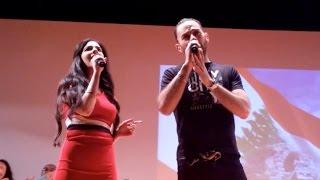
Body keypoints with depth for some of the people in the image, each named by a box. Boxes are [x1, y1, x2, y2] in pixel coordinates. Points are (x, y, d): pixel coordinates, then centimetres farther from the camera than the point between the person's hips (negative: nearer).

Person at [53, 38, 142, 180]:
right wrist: (96, 72, -5)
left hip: (104, 165, 5)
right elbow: (84, 109, -13)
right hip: (75, 162, -4)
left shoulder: (107, 93, 21)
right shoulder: (70, 85, 9)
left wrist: (118, 131, 4)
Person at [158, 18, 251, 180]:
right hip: (191, 166, -1)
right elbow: (164, 108, -11)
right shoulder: (172, 74, 7)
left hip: (228, 163, 1)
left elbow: (244, 111, -5)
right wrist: (187, 66, -11)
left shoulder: (228, 71, 9)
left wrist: (208, 80, -12)